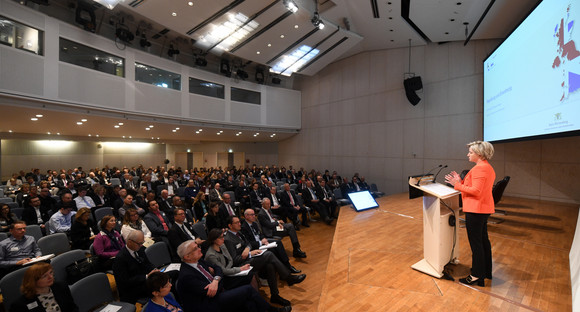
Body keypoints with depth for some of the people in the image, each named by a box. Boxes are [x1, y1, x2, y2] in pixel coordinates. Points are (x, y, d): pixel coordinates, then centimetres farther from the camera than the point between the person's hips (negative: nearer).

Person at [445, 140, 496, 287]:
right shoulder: (488, 167, 15)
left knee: (476, 243, -2)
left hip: (476, 210, -11)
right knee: (483, 240, 19)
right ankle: (486, 271, 33)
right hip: (484, 208, 11)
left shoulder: (479, 168, -18)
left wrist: (457, 185, -17)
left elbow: (476, 191, -23)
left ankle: (477, 276, 7)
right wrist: (461, 181, 9)